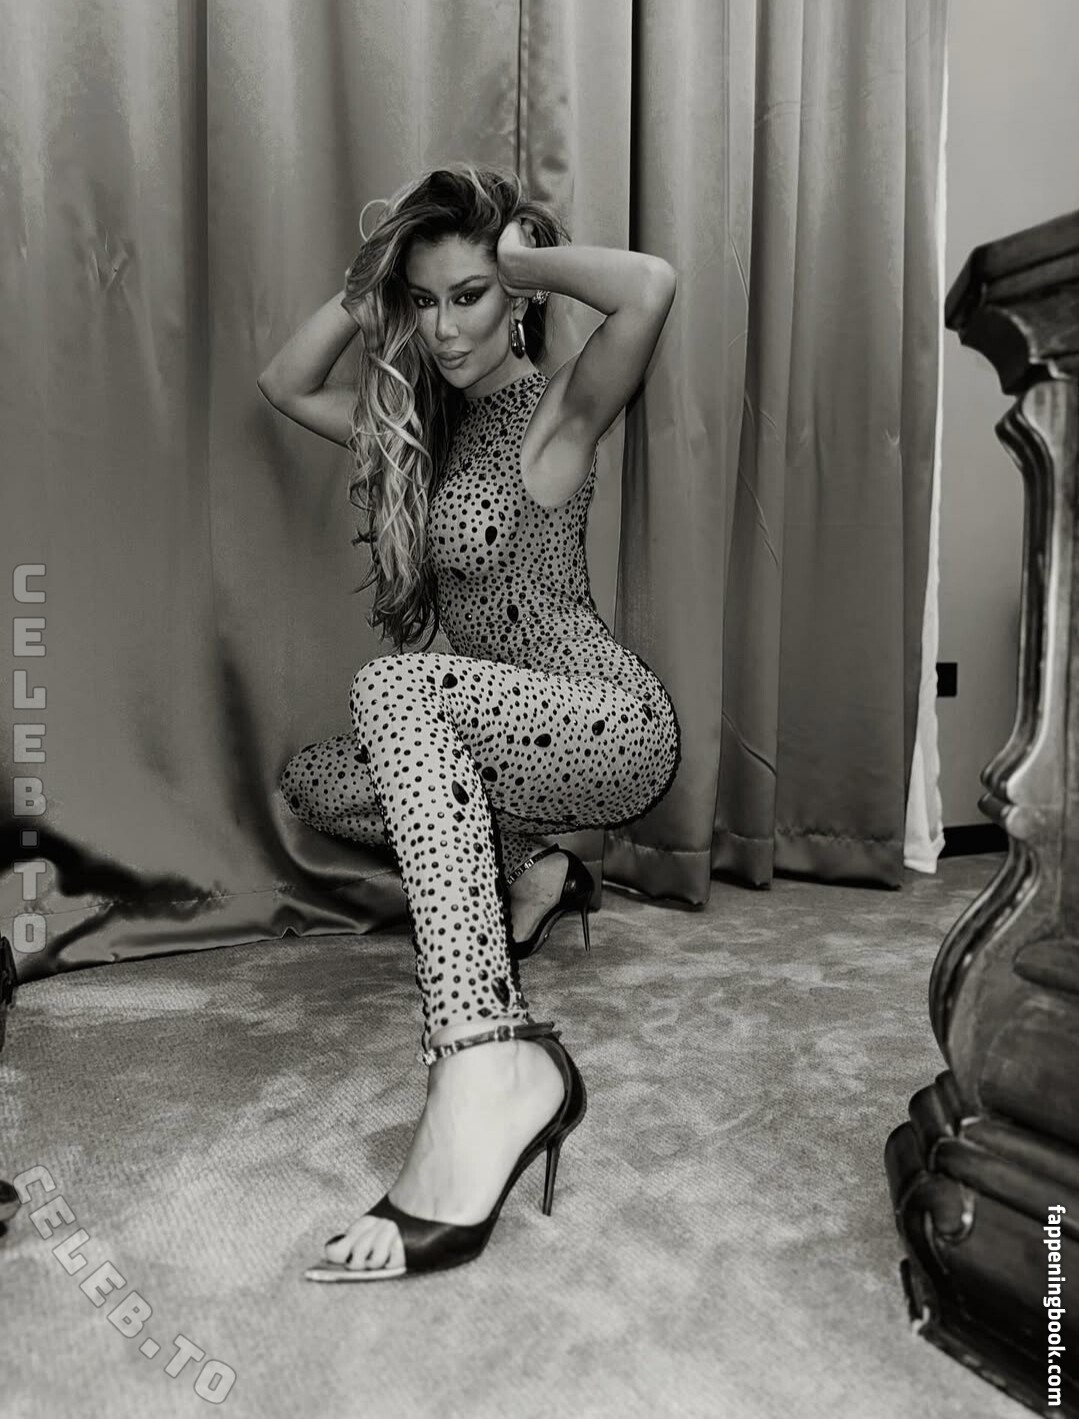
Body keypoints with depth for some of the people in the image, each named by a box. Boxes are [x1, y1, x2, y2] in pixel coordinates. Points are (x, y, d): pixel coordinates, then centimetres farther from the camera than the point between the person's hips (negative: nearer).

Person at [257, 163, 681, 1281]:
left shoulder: (556, 411, -7)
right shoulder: (422, 422, 14)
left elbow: (650, 286, -26)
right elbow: (284, 383, 21)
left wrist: (522, 257, -9)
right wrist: (368, 285, 9)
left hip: (612, 728, -8)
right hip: (507, 738, 8)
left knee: (395, 688, -33)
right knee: (313, 782, 4)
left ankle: (491, 1066, -43)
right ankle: (521, 866, 9)